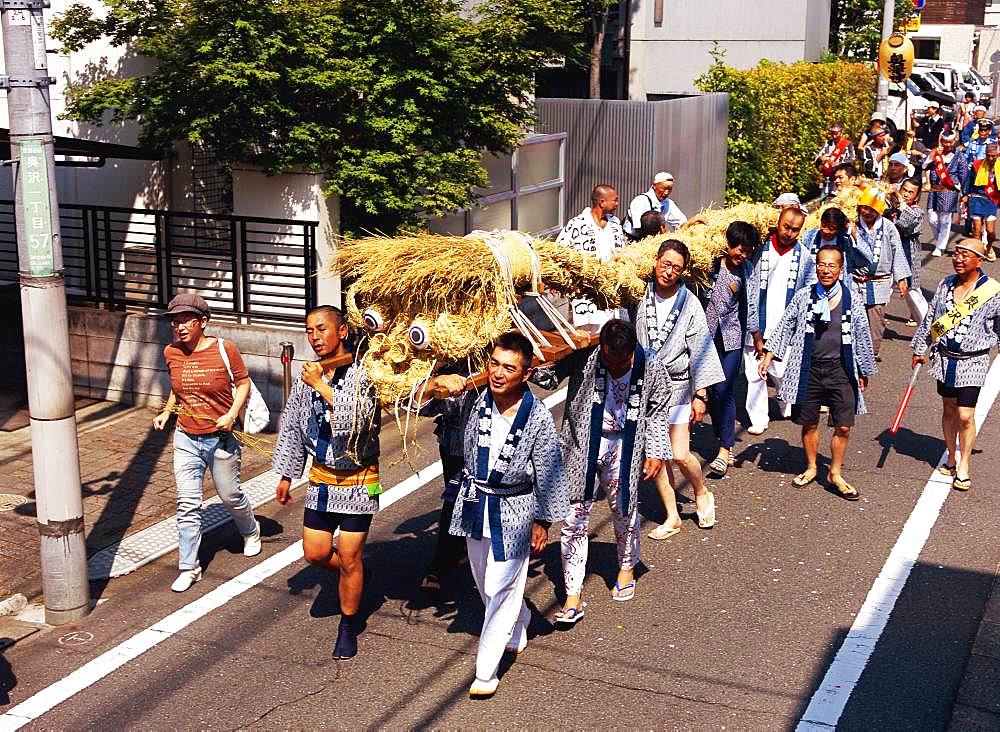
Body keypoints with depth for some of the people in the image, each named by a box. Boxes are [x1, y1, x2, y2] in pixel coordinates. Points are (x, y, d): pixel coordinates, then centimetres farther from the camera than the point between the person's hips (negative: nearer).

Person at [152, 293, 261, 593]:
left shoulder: (224, 349, -13)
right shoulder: (171, 353, -1)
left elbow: (243, 383, -4)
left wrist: (231, 415, -17)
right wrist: (166, 412, 4)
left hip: (221, 438, -3)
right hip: (186, 439, 3)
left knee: (230, 495, 14)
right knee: (187, 505, 0)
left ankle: (250, 532, 47)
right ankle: (189, 568, 9)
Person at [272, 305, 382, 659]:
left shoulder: (362, 374, -16)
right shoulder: (306, 375, 2)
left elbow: (355, 420, -32)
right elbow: (292, 426, 13)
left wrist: (322, 385, -26)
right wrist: (286, 475, 16)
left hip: (357, 480, -5)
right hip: (321, 478, 6)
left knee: (349, 558, 1)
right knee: (315, 553, 8)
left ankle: (348, 627, 20)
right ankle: (353, 573, 39)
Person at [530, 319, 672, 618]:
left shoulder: (652, 369, -10)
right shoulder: (584, 358, -15)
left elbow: (657, 413, 3)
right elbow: (548, 378, -8)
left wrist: (655, 452, -4)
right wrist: (533, 362, -28)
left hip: (623, 450, 1)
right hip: (582, 448, -1)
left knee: (624, 512, 16)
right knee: (574, 519, -2)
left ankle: (627, 569, 46)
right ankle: (573, 596, 5)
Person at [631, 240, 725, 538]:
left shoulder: (689, 304, -6)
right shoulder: (640, 297, -1)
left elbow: (701, 349, -4)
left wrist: (700, 394, -6)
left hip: (677, 385, -2)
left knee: (680, 455, -7)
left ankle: (702, 494, 23)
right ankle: (672, 517, 16)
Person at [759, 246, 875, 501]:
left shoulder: (851, 299, -1)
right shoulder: (804, 296, -1)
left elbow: (862, 336, 8)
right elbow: (785, 326, 8)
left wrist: (864, 371, 13)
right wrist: (769, 355, 2)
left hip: (840, 370, 0)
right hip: (809, 369, 1)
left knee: (843, 426, 0)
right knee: (809, 423, 11)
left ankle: (835, 474, 18)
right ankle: (811, 467, 33)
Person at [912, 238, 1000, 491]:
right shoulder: (945, 285, 3)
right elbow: (930, 318, 12)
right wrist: (920, 349, 17)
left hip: (972, 361, -4)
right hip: (945, 357, 4)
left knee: (965, 416, -6)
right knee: (949, 409, 14)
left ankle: (963, 467, 10)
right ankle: (951, 457, 31)